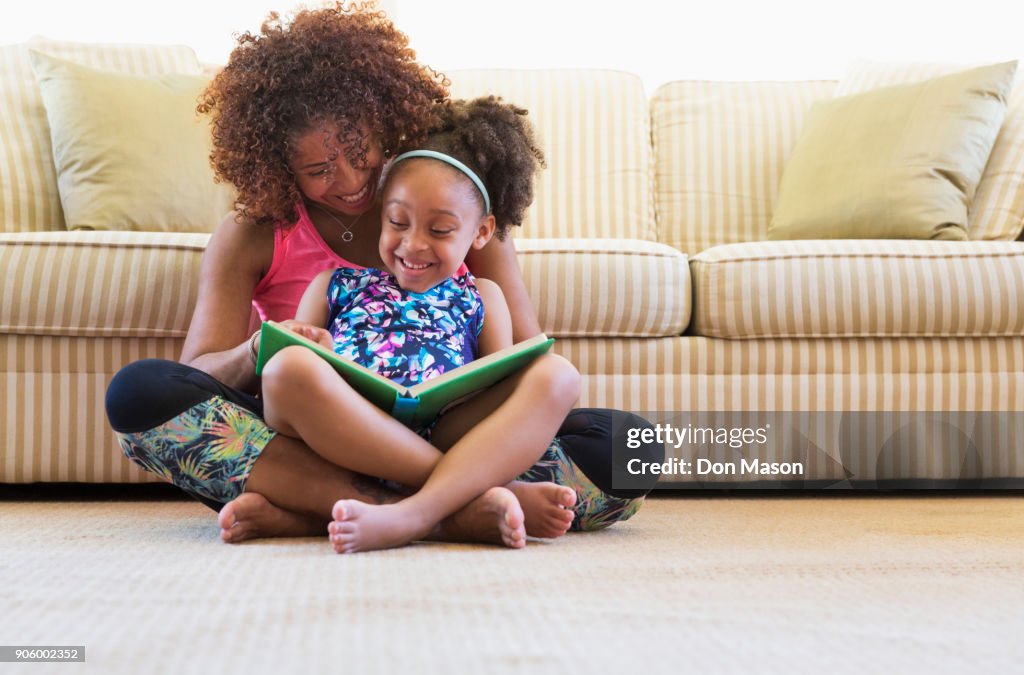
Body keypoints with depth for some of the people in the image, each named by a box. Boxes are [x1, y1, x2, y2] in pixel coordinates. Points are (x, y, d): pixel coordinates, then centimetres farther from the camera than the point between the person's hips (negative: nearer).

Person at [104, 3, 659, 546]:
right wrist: (258, 353, -28)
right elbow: (197, 376, -4)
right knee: (140, 390, -26)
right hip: (306, 447, 0)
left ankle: (297, 513, -31)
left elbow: (530, 358, 2)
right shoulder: (251, 235, 4)